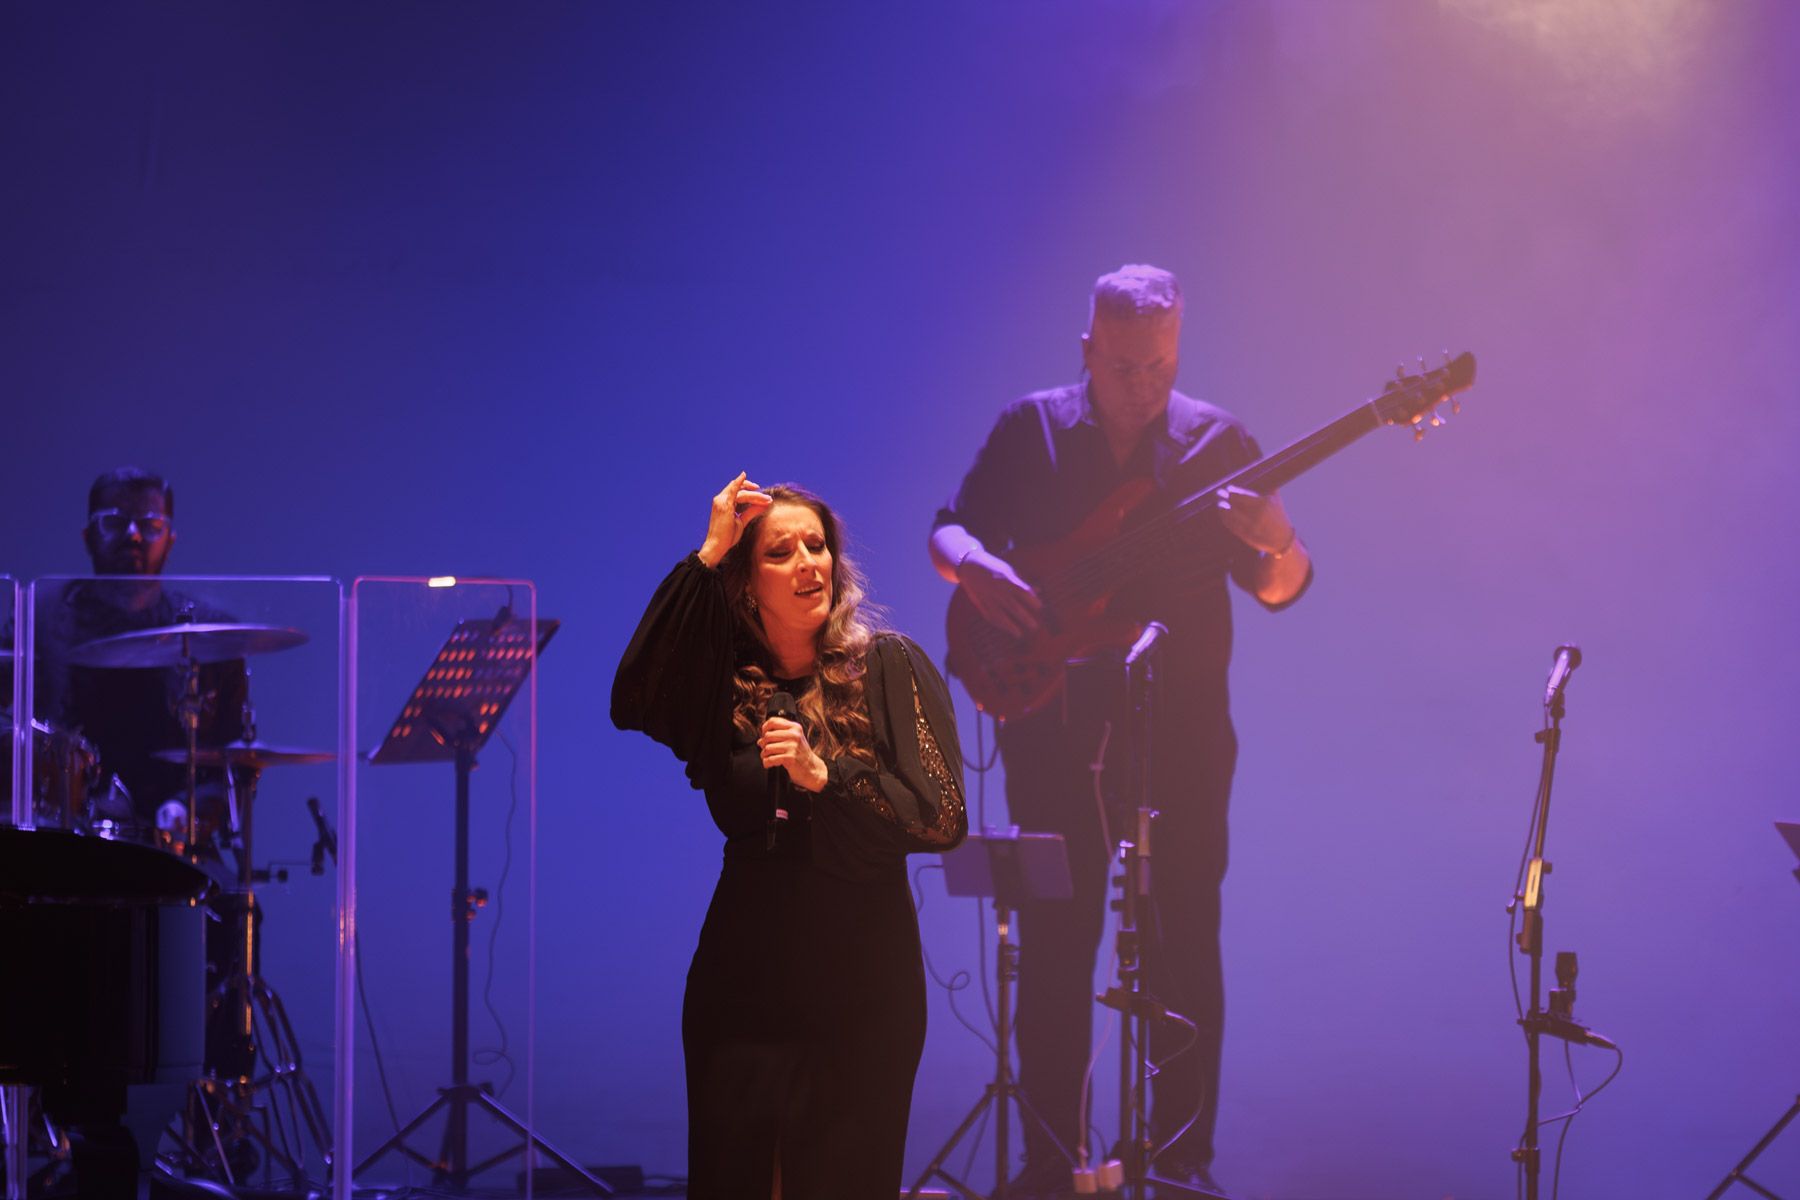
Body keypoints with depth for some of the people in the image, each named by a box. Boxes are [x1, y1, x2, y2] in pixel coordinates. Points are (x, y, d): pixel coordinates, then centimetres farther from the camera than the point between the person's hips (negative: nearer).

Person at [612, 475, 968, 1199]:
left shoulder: (889, 668, -3)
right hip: (745, 977, 2)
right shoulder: (726, 681, 3)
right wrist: (706, 557, -17)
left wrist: (823, 775, -22)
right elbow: (631, 703, -18)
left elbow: (944, 818, -9)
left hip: (860, 983, -2)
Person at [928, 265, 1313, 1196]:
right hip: (1054, 724, 1)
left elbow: (1281, 590, 1)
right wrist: (976, 569, -15)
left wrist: (1277, 544, -22)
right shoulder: (1029, 430, 3)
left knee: (1183, 941, -1)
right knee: (1052, 941, 2)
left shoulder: (1215, 440, 1)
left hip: (1181, 727, 0)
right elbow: (949, 529, 8)